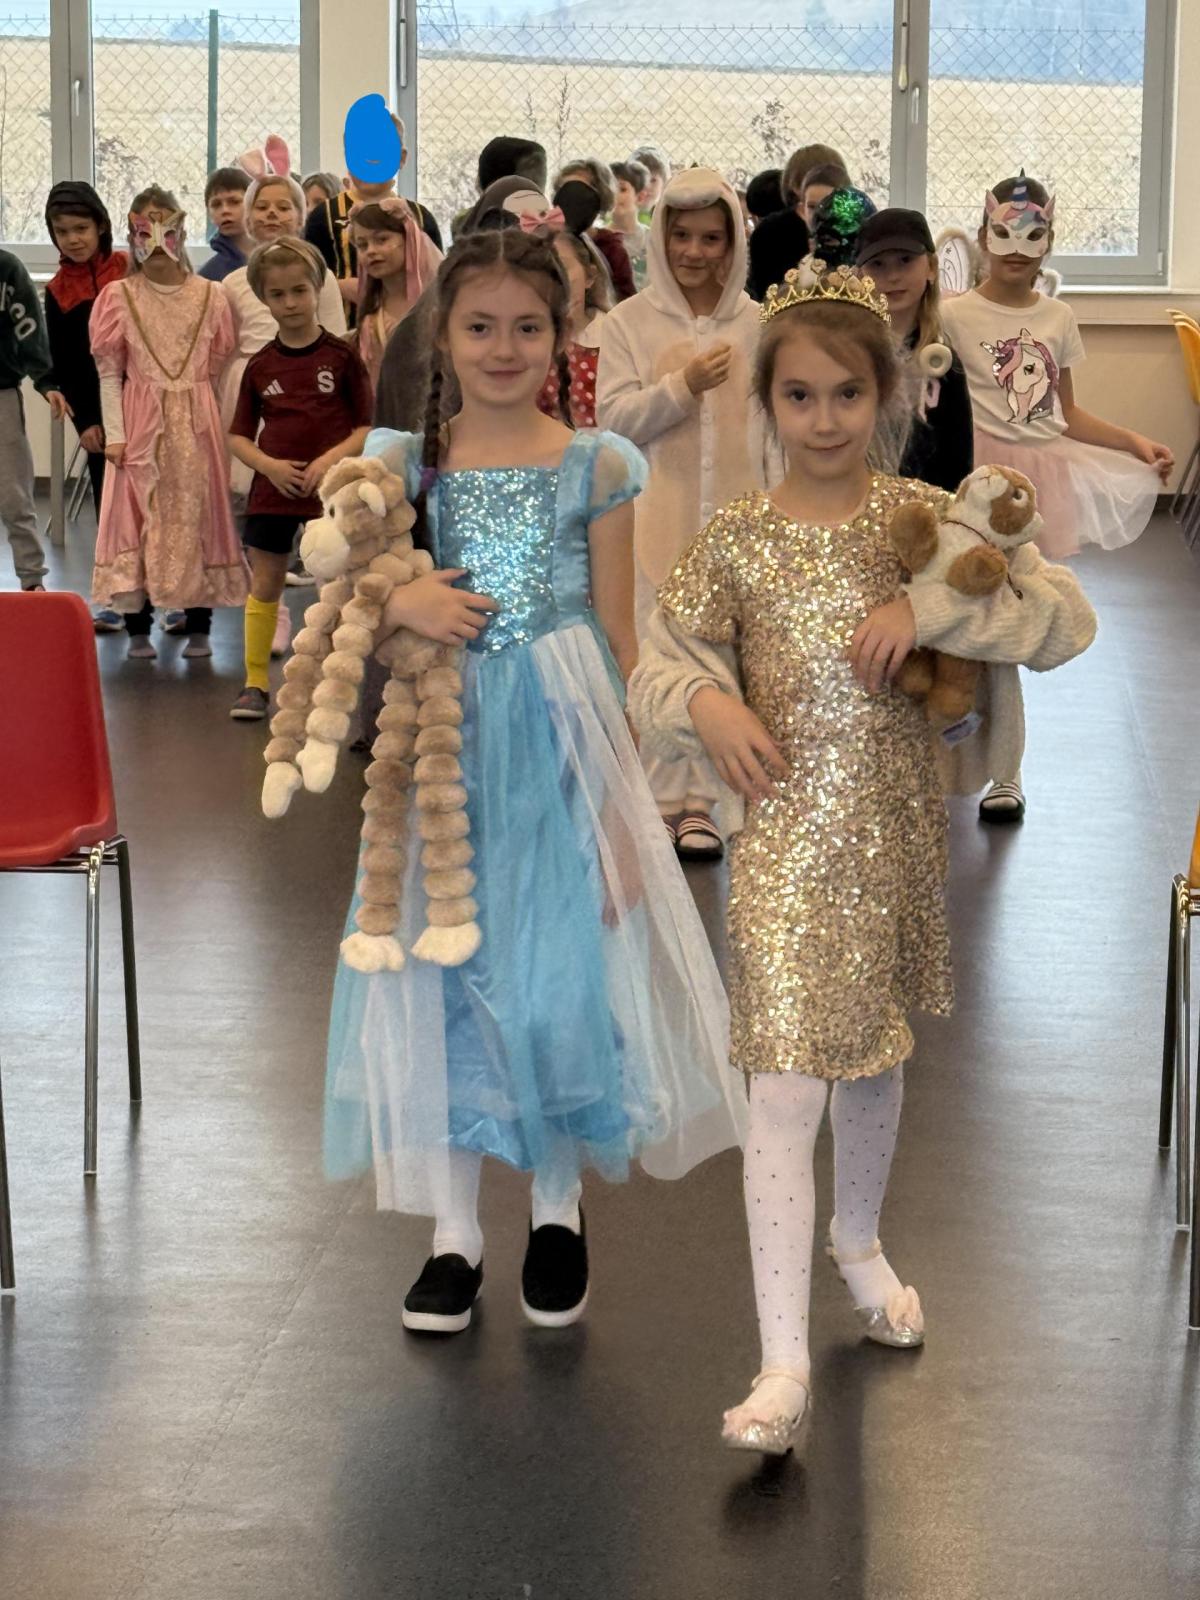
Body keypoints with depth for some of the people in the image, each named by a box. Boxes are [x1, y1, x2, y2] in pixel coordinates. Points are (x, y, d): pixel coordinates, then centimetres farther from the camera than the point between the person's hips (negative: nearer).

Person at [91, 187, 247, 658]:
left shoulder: (210, 296, 4)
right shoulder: (118, 297, 0)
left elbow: (219, 368, 6)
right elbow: (108, 372, -1)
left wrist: (224, 426, 2)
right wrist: (114, 433, -6)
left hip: (198, 424, 1)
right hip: (141, 425, -1)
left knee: (197, 516, 4)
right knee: (137, 518, -1)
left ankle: (199, 627, 12)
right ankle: (138, 628, 6)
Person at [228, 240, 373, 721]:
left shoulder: (342, 357, -4)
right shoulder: (261, 365, 3)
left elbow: (369, 427, -4)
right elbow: (238, 436, 7)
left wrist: (331, 459, -18)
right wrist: (269, 464, -11)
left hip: (329, 489, -2)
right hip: (272, 489, 3)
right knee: (265, 585, 7)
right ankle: (255, 682, 14)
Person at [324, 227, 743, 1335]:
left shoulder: (594, 468, 1)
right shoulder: (405, 462, 3)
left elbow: (620, 642, 3)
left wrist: (622, 800, -1)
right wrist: (399, 602, -19)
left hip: (563, 744, -1)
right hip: (446, 745, 1)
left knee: (559, 978, -1)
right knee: (446, 978, 4)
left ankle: (559, 1211, 20)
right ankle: (455, 1234, 15)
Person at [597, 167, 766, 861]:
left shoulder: (757, 326, 5)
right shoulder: (629, 323, 3)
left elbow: (777, 425, 9)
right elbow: (614, 419, -4)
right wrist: (683, 386, -18)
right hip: (656, 513, -1)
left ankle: (700, 802, 12)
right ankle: (659, 799, 7)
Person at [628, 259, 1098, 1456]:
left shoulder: (925, 519, -3)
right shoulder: (737, 539, -4)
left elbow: (1068, 617, -10)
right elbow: (655, 670, 1)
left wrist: (930, 609, -22)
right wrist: (705, 704, -21)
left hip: (899, 832, 2)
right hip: (787, 840, -2)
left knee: (877, 1058, 21)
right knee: (785, 1090, -10)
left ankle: (859, 1244, 49)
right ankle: (784, 1365, -7)